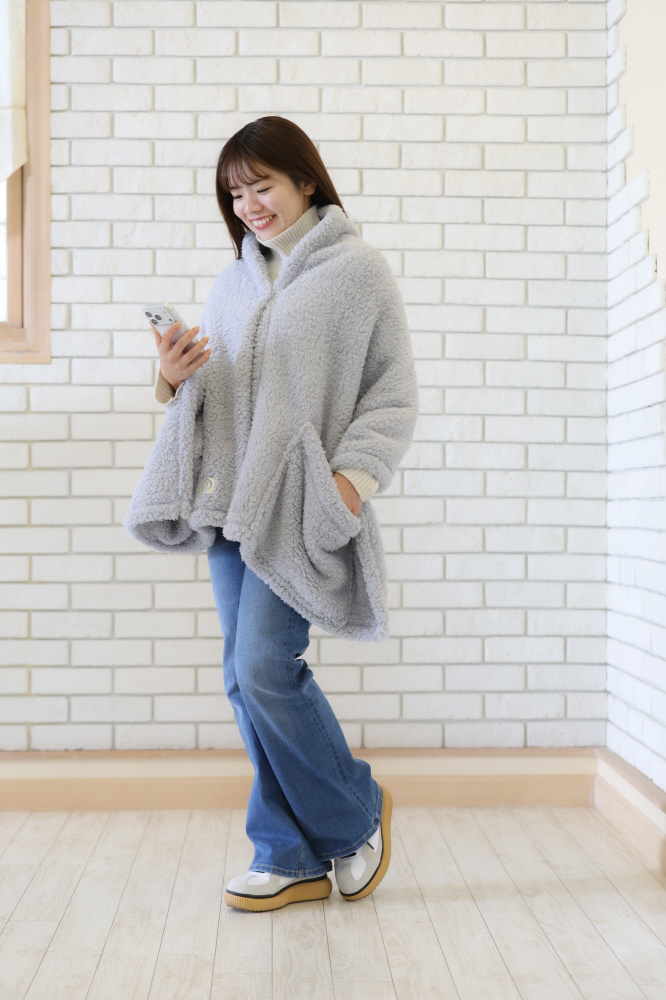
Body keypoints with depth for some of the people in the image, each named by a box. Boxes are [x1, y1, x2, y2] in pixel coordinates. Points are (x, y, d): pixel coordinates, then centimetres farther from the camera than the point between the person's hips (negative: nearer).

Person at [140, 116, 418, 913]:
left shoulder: (357, 269, 1)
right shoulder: (234, 281, 17)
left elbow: (394, 397, -2)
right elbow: (211, 394, 18)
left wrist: (353, 477, -15)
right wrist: (175, 379, -3)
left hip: (304, 507, -6)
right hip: (232, 503, 6)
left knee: (264, 670, -13)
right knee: (246, 681, 5)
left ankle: (356, 813, 14)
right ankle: (293, 857, 18)